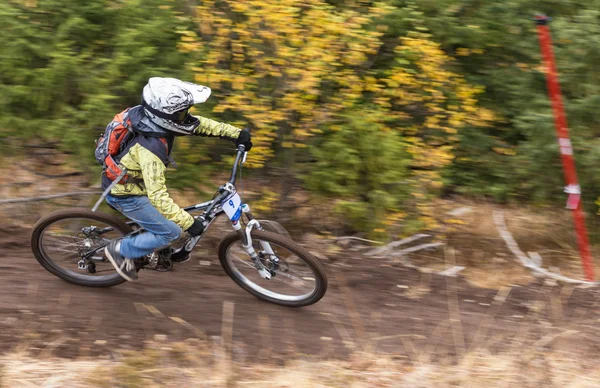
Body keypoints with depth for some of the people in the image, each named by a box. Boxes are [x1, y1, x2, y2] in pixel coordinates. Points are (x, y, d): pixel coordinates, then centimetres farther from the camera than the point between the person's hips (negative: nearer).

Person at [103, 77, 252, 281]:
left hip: (130, 180, 8)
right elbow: (157, 195, -36)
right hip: (124, 194, -8)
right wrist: (188, 222, -31)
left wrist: (236, 133, -2)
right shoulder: (150, 148, -37)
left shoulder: (159, 121, -12)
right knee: (171, 231, -5)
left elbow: (198, 124, 1)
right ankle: (120, 250, 7)